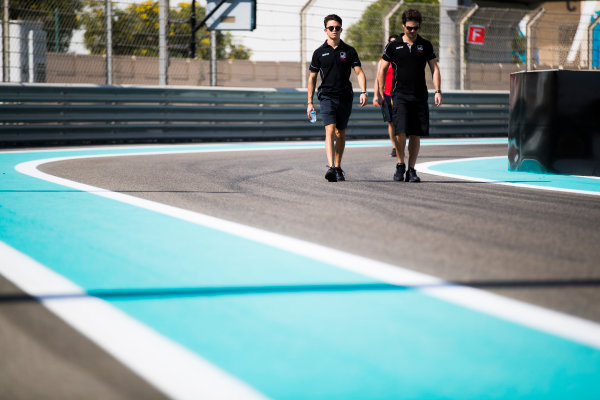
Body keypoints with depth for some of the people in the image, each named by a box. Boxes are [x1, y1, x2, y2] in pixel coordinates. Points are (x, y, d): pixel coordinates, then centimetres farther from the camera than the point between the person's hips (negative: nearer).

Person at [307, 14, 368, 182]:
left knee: (340, 134, 10)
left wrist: (363, 92, -15)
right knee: (330, 131, -17)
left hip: (345, 97, 2)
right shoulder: (319, 53, 4)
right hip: (327, 97, -2)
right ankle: (331, 167, -27)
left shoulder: (349, 51, 6)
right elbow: (312, 78, 10)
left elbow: (359, 72, 2)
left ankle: (338, 168, 22)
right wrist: (310, 102, 6)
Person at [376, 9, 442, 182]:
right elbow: (382, 69, 10)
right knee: (400, 130, -16)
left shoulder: (426, 46, 9)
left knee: (416, 135, 1)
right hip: (399, 95, -2)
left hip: (419, 96, 2)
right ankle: (400, 165, 2)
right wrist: (380, 93, 6)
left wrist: (438, 91, 1)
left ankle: (411, 170, 9)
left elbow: (434, 68, 12)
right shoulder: (393, 47, 5)